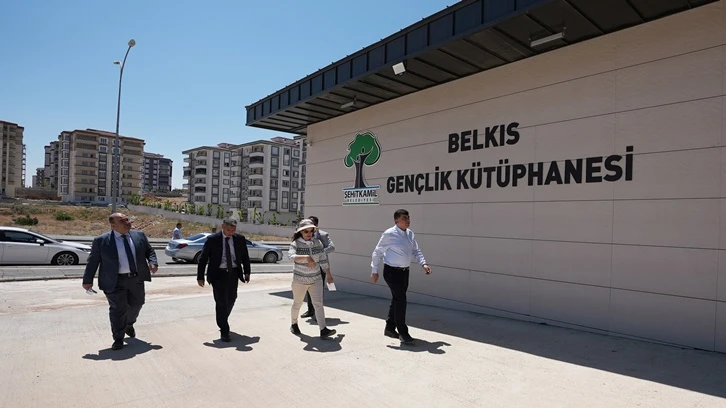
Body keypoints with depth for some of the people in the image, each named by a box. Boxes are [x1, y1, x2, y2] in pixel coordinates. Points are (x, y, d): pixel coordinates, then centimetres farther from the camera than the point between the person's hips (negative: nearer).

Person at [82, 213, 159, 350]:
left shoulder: (139, 235, 4)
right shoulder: (101, 240, -5)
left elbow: (150, 251, 13)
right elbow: (93, 261, 0)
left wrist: (153, 262, -5)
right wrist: (87, 280, 0)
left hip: (137, 279, 4)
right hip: (115, 281, -4)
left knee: (136, 304, 17)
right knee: (117, 310, -1)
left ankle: (129, 324, 45)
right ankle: (118, 339, 14)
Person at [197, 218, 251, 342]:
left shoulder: (240, 239, 0)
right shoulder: (212, 239, -9)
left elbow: (245, 256, 11)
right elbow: (203, 259, -4)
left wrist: (247, 272, 10)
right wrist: (200, 277, -4)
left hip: (233, 273, 4)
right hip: (218, 274, -4)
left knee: (231, 299, 14)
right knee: (221, 302, -4)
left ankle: (223, 321, 42)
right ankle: (224, 332, 5)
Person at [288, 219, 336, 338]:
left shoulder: (317, 243, -1)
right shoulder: (295, 244, -13)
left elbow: (323, 260, 7)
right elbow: (292, 256, -33)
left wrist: (329, 275, 11)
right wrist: (307, 257, -48)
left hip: (316, 279, 2)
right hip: (300, 280, -2)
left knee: (318, 303, -6)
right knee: (297, 304, 15)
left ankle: (323, 330, -8)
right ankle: (294, 324, 39)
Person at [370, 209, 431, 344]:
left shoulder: (410, 234, 5)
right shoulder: (389, 234, -15)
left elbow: (416, 251, 11)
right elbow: (377, 252, -9)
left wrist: (423, 264, -5)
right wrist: (374, 271, -7)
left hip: (404, 271, 7)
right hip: (392, 272, -7)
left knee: (397, 300, 17)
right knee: (400, 300, -8)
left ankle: (390, 328, 33)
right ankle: (402, 332, 5)